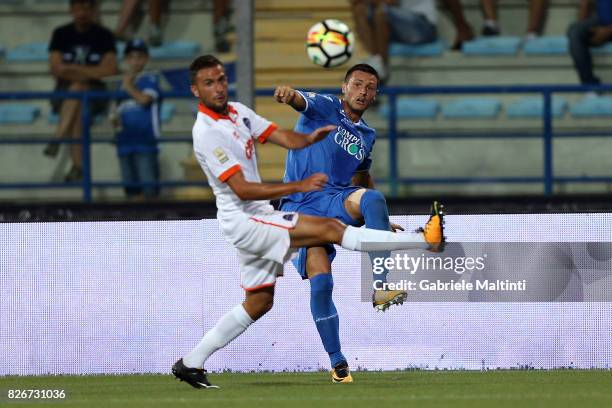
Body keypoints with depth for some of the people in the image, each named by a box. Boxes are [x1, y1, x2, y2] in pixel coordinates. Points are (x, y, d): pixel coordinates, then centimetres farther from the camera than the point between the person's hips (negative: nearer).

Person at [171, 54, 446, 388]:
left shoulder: (237, 111, 8)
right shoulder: (207, 133, -19)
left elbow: (283, 137, 5)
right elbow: (242, 189, -24)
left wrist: (311, 138, -19)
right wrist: (299, 187, -28)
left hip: (258, 217, 9)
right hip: (242, 220, -9)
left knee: (259, 303, 15)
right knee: (329, 228, -16)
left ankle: (190, 364, 19)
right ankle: (424, 240, -19)